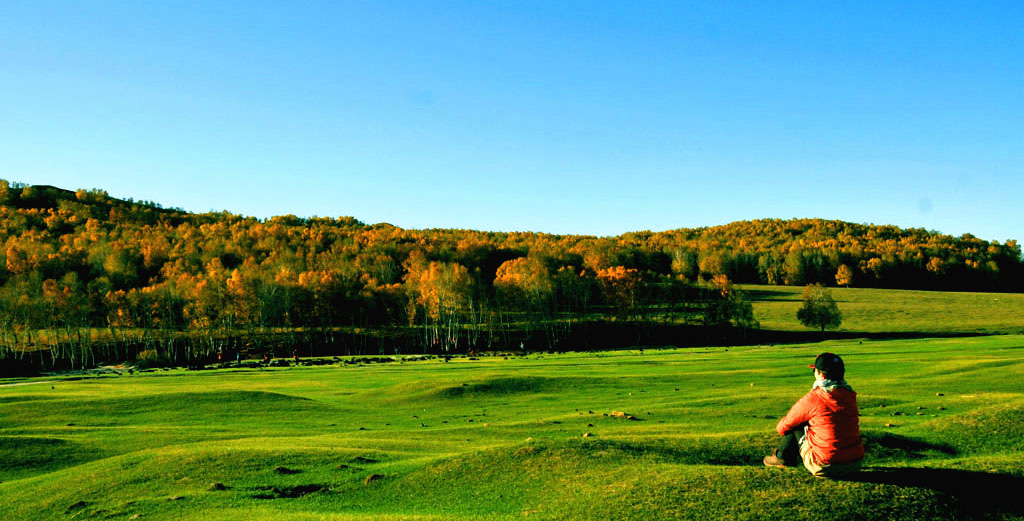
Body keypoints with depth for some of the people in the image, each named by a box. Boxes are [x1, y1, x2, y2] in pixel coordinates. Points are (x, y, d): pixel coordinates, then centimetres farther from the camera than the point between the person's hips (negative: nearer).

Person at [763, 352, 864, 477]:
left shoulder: (813, 398, -12)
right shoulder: (851, 395, 5)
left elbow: (781, 428, 1)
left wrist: (781, 427, 25)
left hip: (824, 468, -6)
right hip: (855, 465, 6)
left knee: (796, 424, 10)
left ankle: (782, 457, 28)